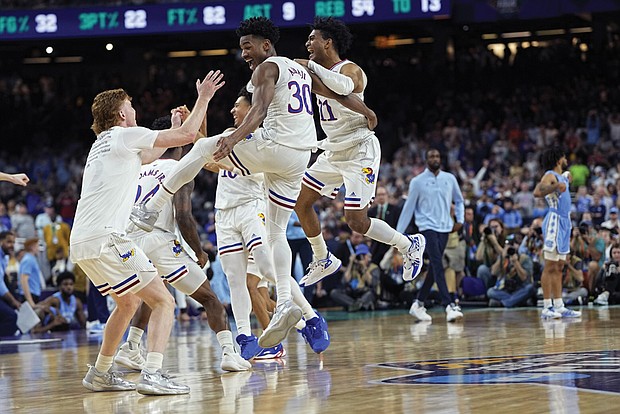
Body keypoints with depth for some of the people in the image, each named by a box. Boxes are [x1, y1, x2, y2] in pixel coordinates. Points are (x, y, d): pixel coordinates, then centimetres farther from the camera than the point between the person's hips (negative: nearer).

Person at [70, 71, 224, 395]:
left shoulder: (103, 144, 25)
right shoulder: (124, 135, -1)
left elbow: (146, 156, 44)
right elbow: (188, 135, -1)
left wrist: (175, 124, 48)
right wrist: (203, 98, 13)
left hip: (82, 243, 9)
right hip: (105, 238, -9)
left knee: (128, 302, 28)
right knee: (163, 302, -7)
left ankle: (100, 374, 31)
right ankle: (152, 375, -22)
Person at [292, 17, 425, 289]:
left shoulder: (350, 70, -18)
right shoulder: (319, 74, 9)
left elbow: (344, 86, -41)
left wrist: (311, 66, -32)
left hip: (360, 152, -9)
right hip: (334, 152, 9)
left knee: (356, 221, -12)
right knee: (300, 201, 7)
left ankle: (410, 245, 10)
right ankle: (323, 261, 21)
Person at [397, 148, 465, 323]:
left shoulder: (450, 179, 8)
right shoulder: (417, 182, -2)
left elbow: (459, 200, 20)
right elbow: (408, 207, 2)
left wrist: (460, 219, 4)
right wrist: (398, 233, 1)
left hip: (444, 228, 5)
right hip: (427, 228, -5)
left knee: (434, 268, 8)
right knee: (438, 265, -17)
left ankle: (418, 304, 21)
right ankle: (449, 306, -26)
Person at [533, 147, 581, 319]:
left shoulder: (562, 176, 18)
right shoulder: (550, 175, -10)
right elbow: (537, 192, -29)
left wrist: (567, 181, 35)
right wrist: (556, 186, -41)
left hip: (564, 222, 10)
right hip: (554, 221, -10)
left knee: (558, 268, 10)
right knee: (550, 267, -10)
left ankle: (559, 306, 13)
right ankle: (546, 308, -11)